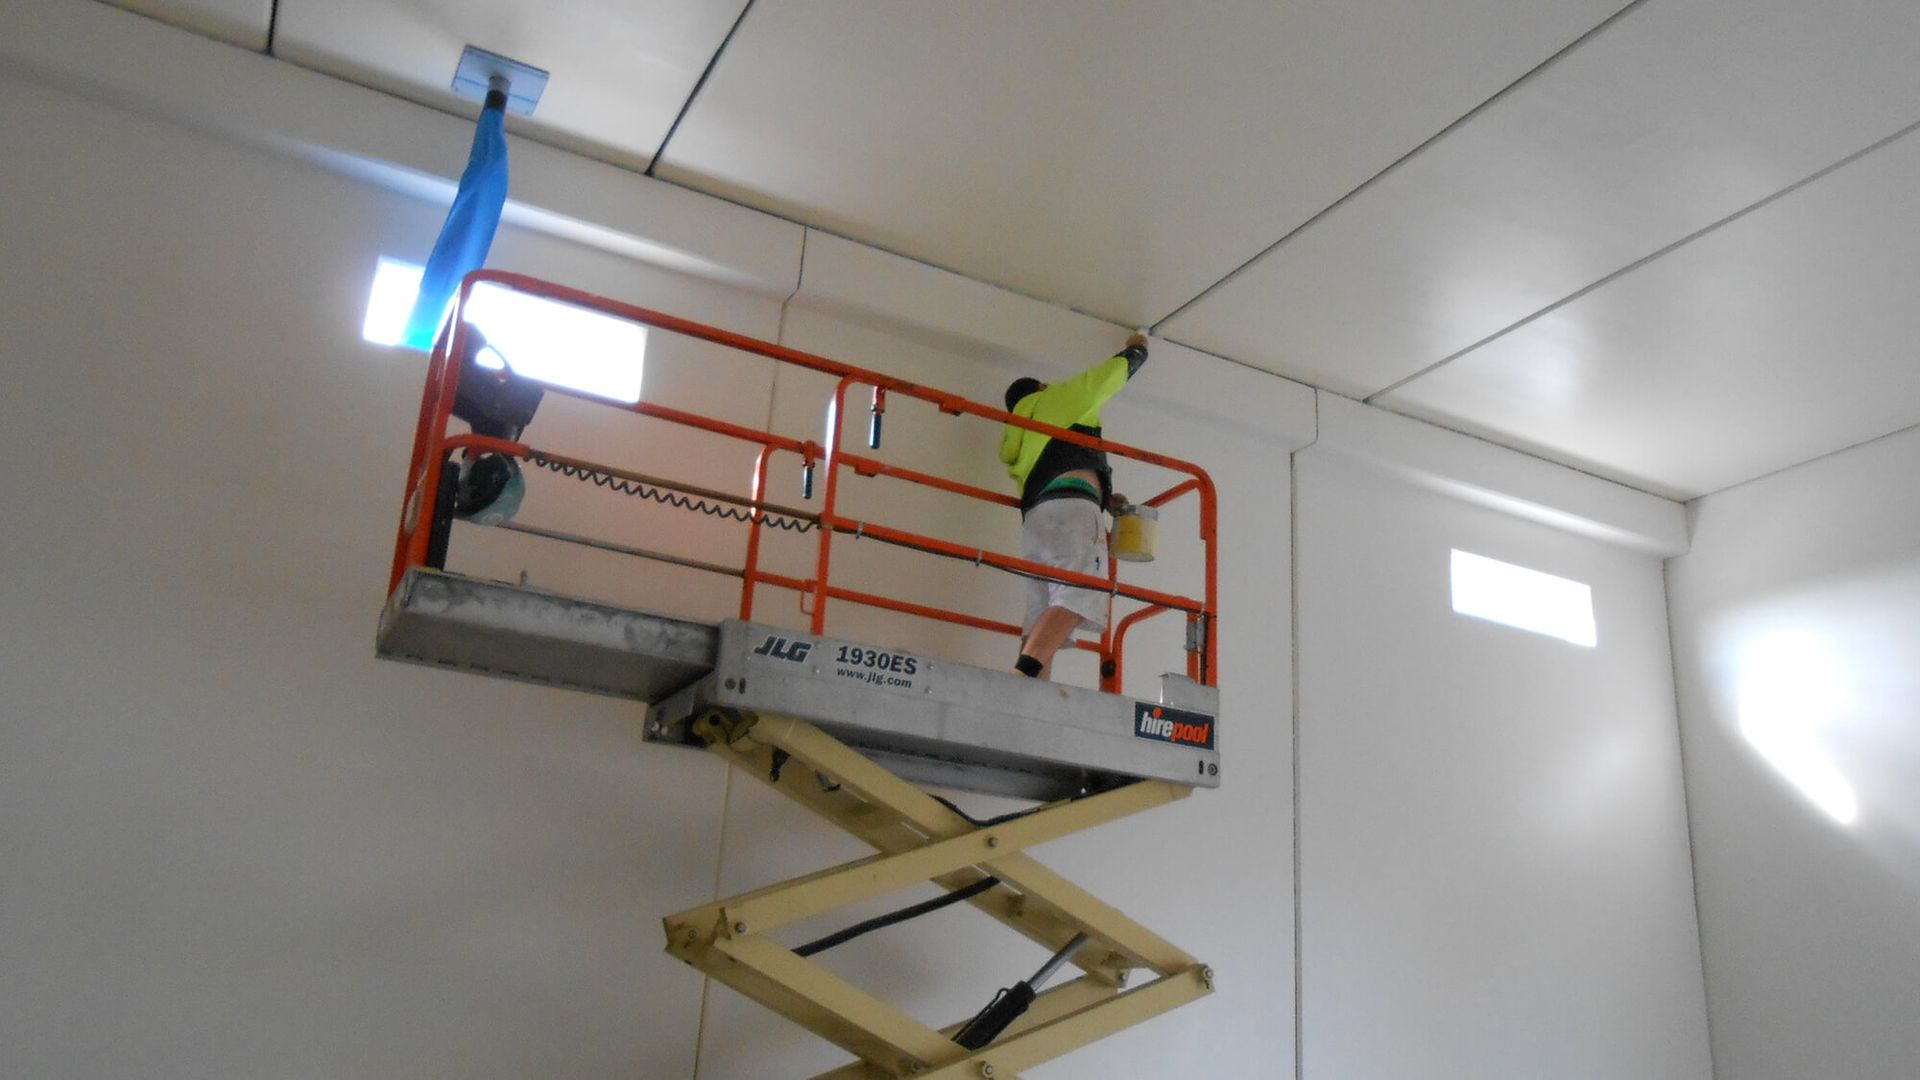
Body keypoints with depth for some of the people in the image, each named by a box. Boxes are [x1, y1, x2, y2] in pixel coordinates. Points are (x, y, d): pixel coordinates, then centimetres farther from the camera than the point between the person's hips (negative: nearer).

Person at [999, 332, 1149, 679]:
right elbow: (1118, 369, 31)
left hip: (1033, 518, 7)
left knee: (1042, 621, -4)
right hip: (1070, 509, -7)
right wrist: (1137, 348, 50)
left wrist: (1105, 498, 29)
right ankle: (1022, 675, -44)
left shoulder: (1017, 442, 36)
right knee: (1075, 603, -23)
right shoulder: (1056, 398, 21)